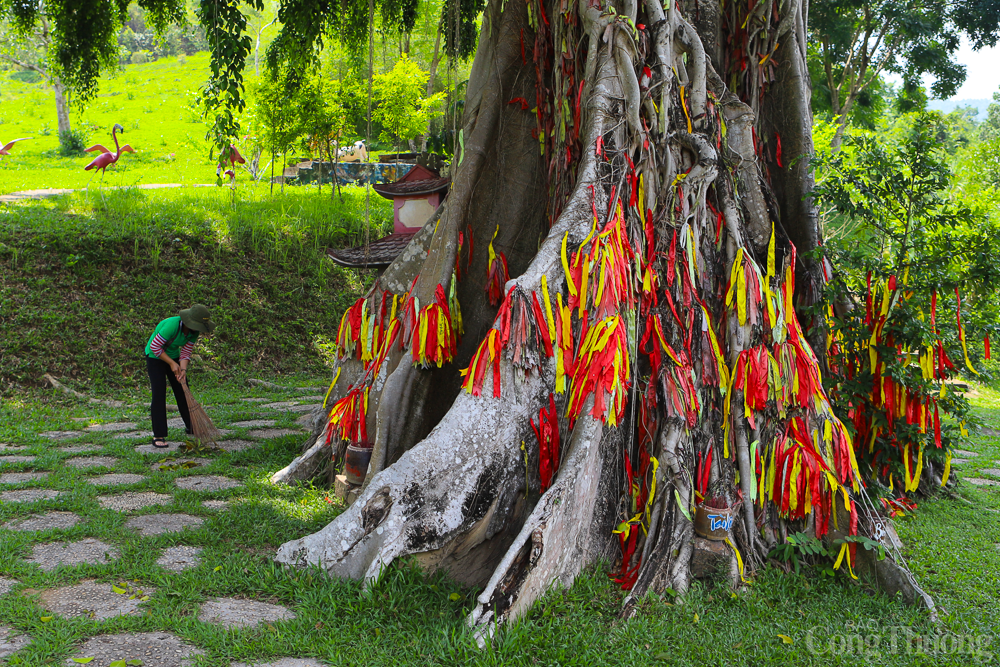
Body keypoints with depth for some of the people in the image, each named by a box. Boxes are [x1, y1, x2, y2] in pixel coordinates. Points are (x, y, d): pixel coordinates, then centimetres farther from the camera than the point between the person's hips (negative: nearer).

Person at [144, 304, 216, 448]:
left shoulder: (194, 331, -12)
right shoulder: (172, 325, -34)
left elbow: (186, 353, -5)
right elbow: (154, 347, -26)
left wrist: (183, 369, -22)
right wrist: (172, 363, -23)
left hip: (173, 355, 7)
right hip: (155, 357, -6)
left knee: (183, 391, 7)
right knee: (159, 393, -12)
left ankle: (191, 427, 21)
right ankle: (158, 435, -9)